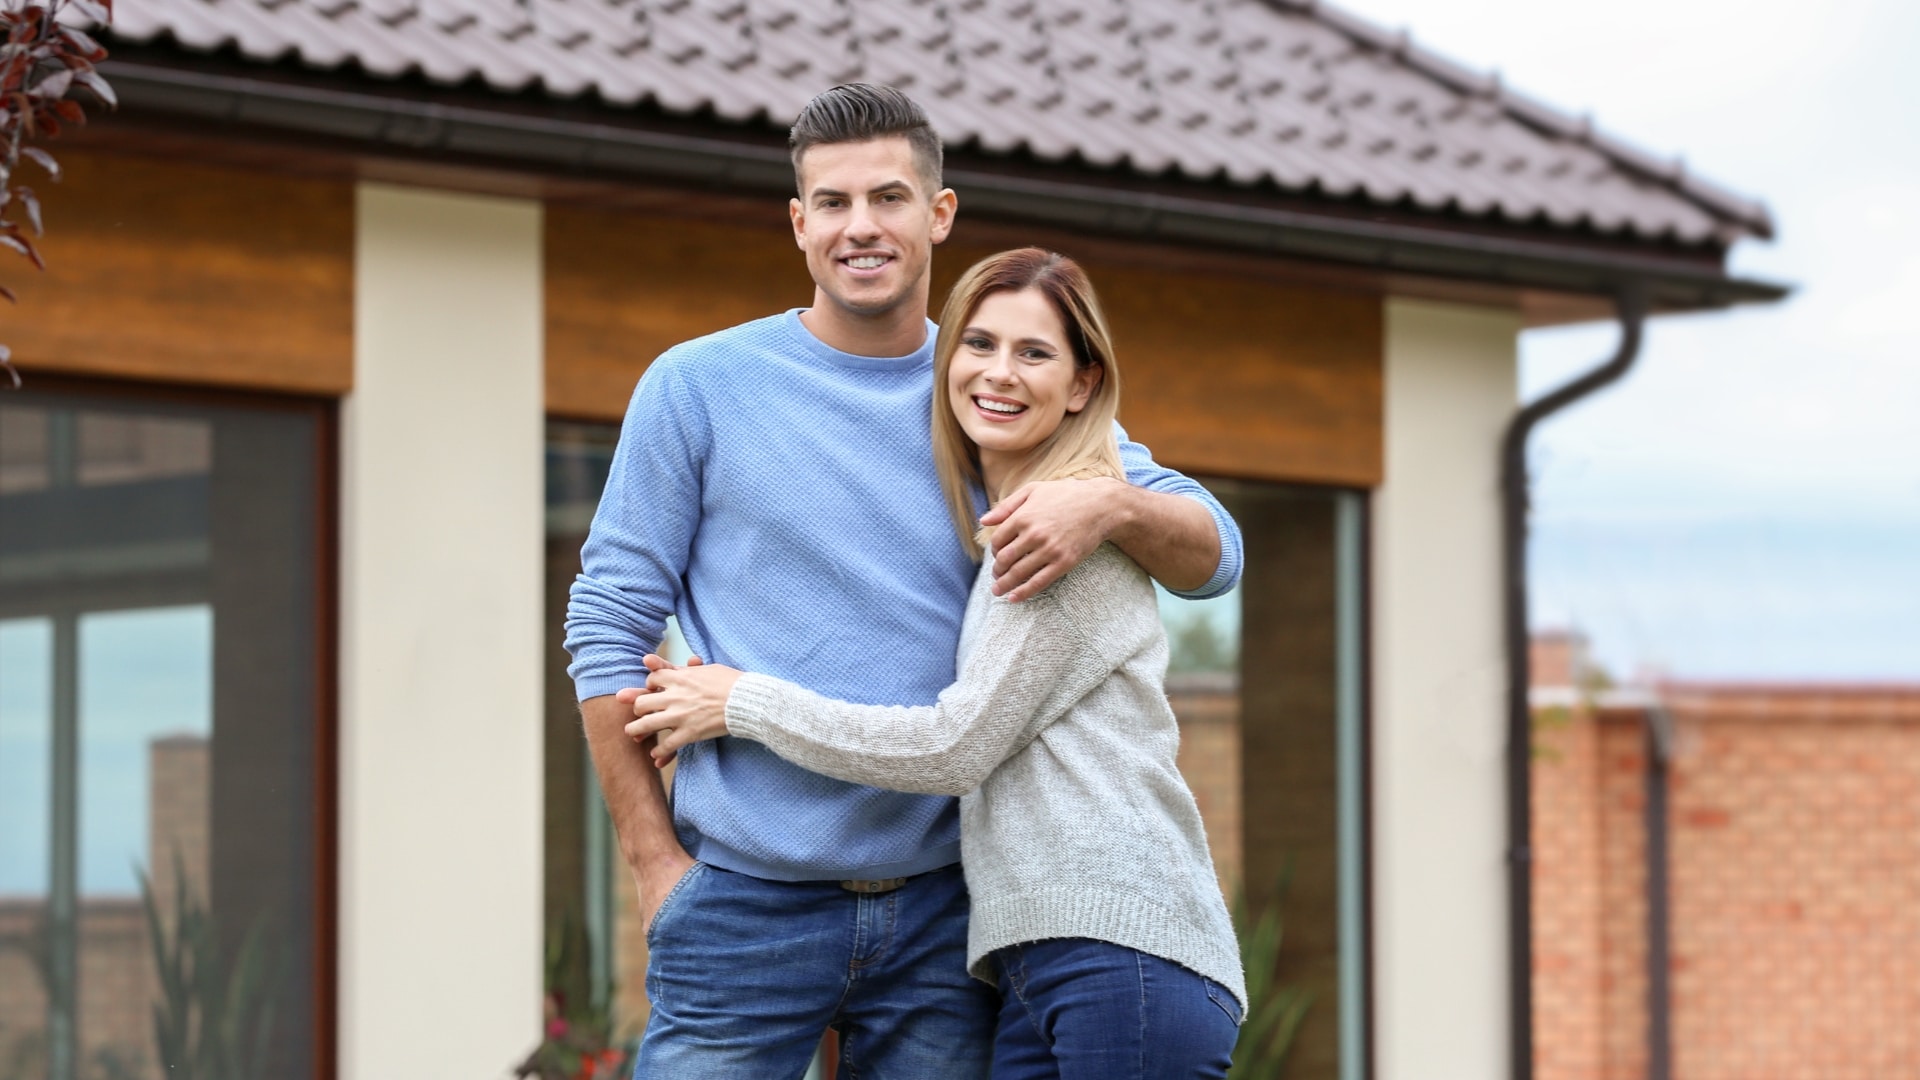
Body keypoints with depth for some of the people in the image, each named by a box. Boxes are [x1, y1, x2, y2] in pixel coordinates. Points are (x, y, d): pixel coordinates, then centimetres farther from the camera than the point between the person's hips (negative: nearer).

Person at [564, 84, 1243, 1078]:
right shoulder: (697, 387, 1)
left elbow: (1213, 553, 6)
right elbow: (607, 629, 2)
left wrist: (1110, 504, -17)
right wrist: (657, 864, -5)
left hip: (941, 912, 2)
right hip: (747, 903, -2)